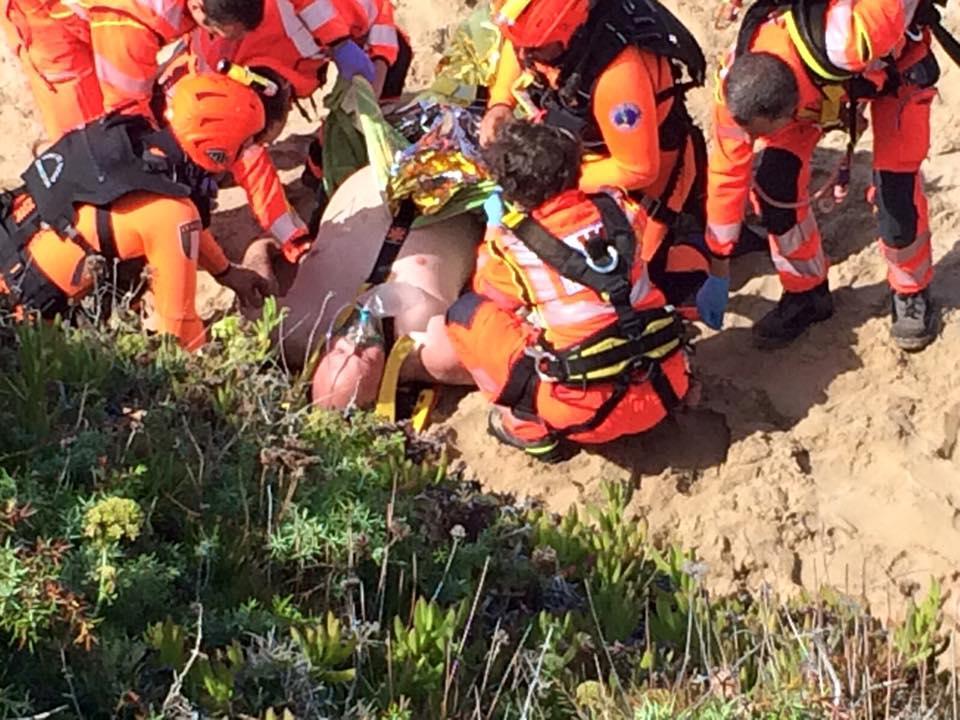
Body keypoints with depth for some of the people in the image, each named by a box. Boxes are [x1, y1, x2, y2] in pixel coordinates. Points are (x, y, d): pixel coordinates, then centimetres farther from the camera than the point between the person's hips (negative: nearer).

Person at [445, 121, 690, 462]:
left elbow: (490, 294, 13)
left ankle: (531, 428, 8)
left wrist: (494, 229, 23)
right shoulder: (615, 209, 0)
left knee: (466, 313, 5)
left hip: (592, 413, -5)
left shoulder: (512, 247, -10)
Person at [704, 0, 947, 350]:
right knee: (775, 179, -13)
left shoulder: (846, 43, -50)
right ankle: (805, 292, 8)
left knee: (896, 183, -14)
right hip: (813, 75, 3)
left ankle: (912, 294, 12)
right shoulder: (738, 85, -33)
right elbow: (727, 172, -20)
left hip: (891, 64, -3)